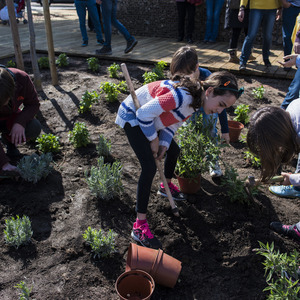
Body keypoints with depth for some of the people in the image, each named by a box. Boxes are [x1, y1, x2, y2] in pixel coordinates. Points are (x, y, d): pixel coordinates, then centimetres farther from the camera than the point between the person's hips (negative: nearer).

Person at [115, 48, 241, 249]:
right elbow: (145, 113, -33)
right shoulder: (183, 95, -36)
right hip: (132, 116, -9)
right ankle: (140, 225, -10)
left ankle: (167, 185, 48)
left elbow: (173, 121, 4)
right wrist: (154, 139, -19)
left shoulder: (196, 102, -5)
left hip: (147, 118, 9)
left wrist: (164, 143, -9)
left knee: (174, 150, 19)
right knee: (149, 168, -17)